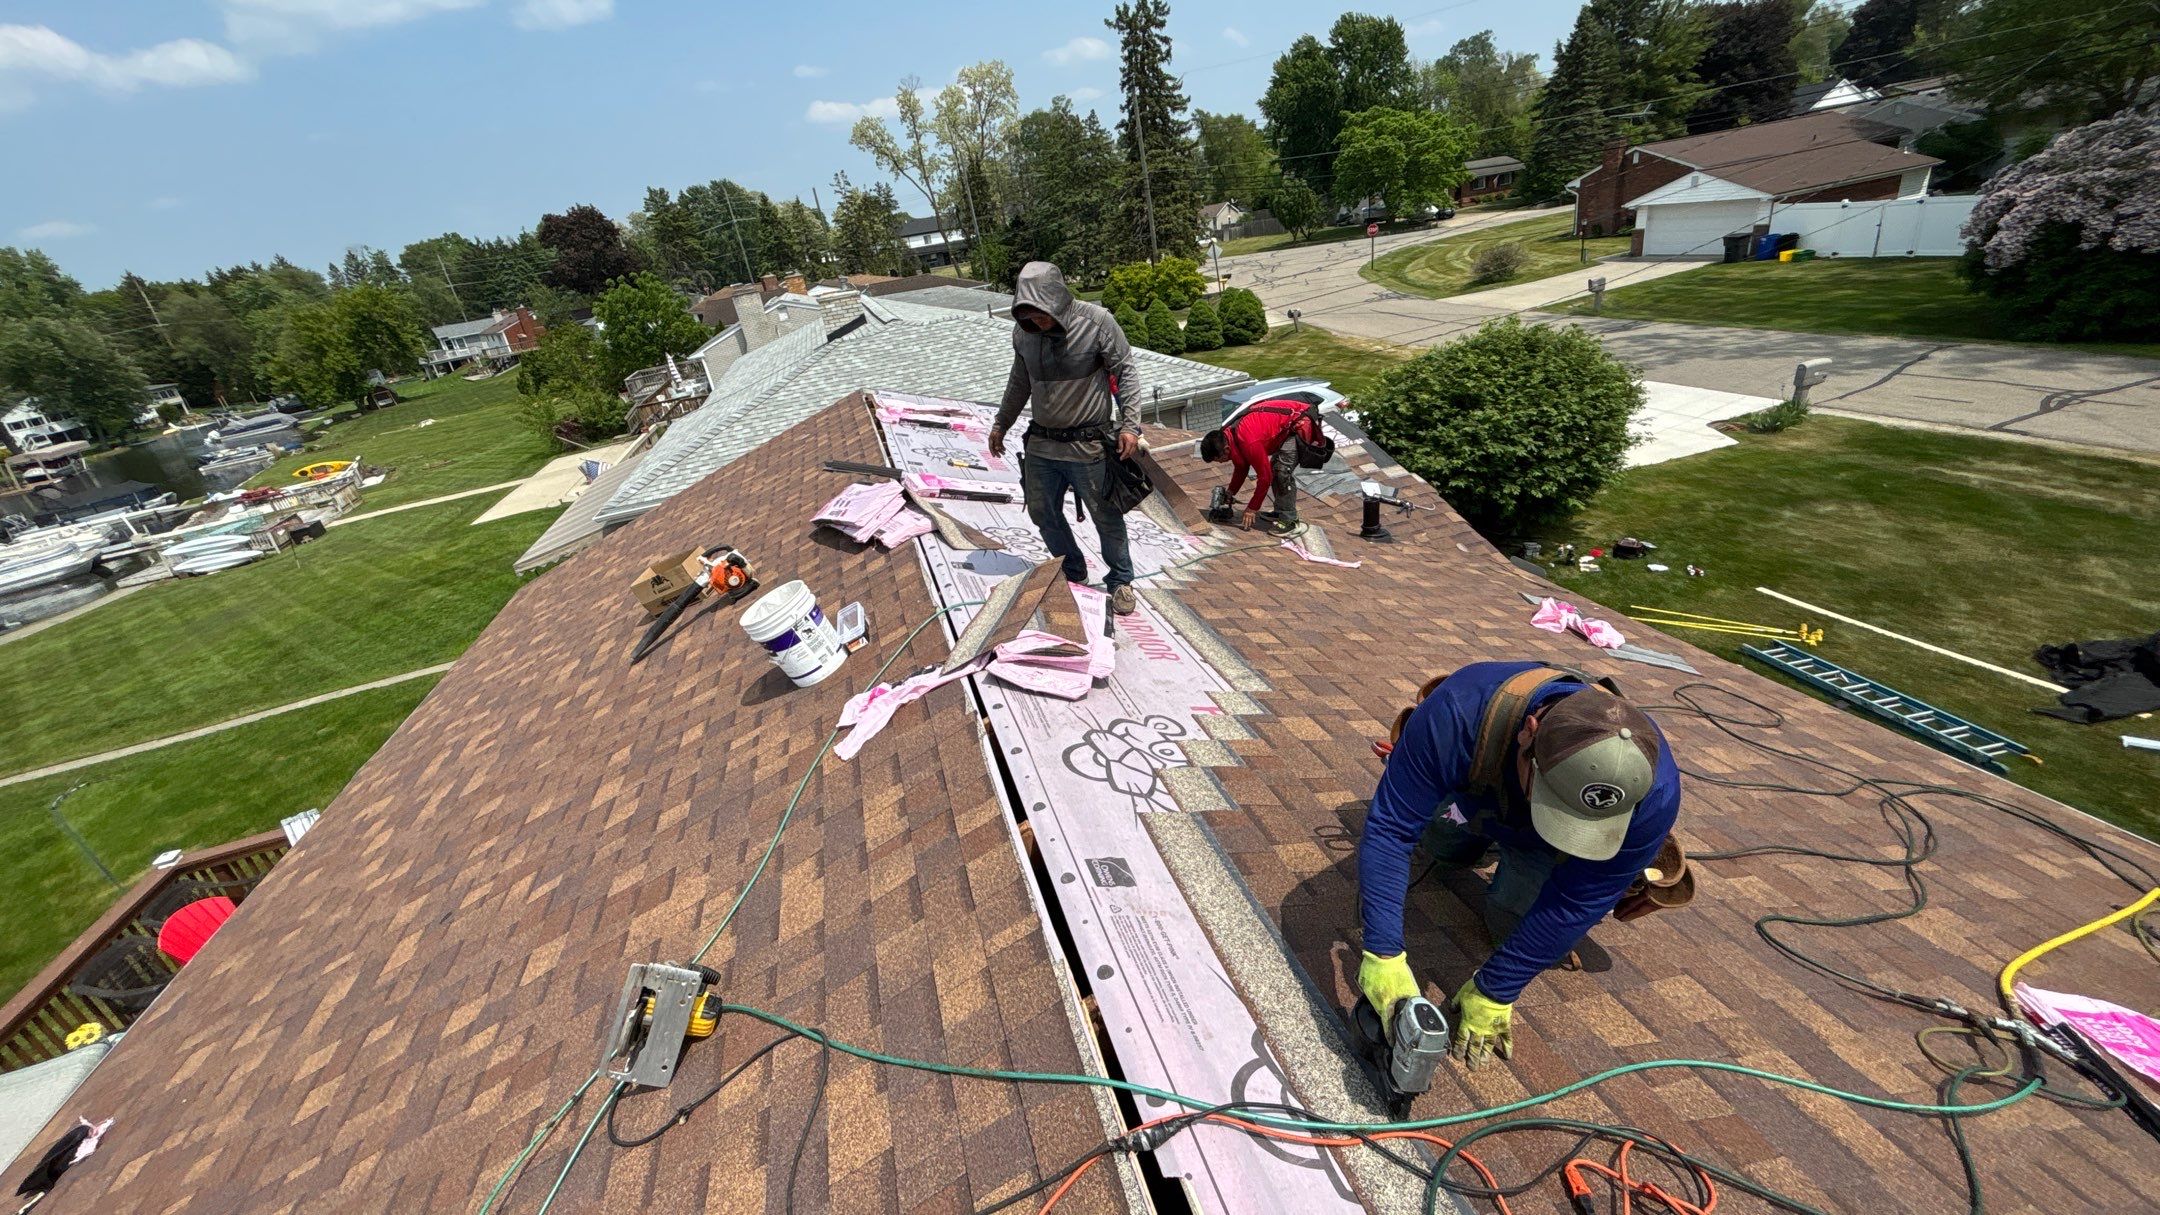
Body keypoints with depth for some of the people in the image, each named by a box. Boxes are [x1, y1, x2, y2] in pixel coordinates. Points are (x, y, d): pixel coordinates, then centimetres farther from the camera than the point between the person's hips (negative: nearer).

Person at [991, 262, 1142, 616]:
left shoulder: (1097, 321, -14)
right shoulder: (1023, 331, 0)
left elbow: (1125, 372, -8)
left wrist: (1129, 424, -16)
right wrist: (1000, 424, 21)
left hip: (1088, 447, -5)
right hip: (1041, 445, 5)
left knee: (1106, 517, 6)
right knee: (1042, 514, 14)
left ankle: (1120, 580, 27)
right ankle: (1073, 571, 36)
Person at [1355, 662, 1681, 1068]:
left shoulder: (1654, 792, -42)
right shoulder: (1456, 715, -49)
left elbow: (1574, 907, -32)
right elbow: (1390, 828, -42)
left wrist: (1493, 994, -26)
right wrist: (1383, 954, -49)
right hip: (1476, 795, 1)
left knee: (1513, 923, -3)